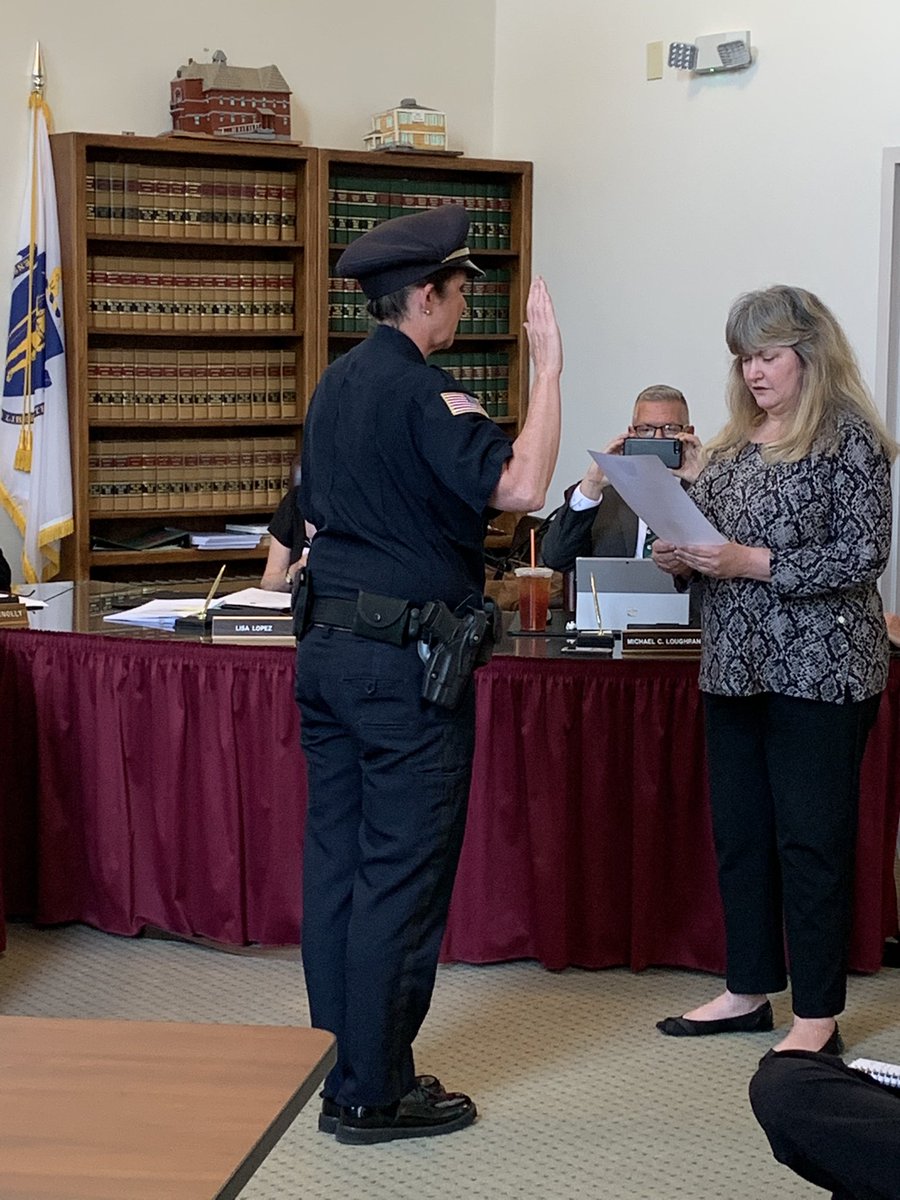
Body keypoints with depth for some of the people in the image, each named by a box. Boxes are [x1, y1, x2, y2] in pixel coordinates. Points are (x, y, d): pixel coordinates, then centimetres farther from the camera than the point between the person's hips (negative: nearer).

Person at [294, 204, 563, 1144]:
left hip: (325, 645, 9)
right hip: (403, 660, -9)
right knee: (401, 877, -2)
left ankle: (341, 1072, 21)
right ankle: (373, 1093, 5)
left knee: (335, 863, 11)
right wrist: (548, 366, -20)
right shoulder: (422, 391, -15)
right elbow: (519, 486, -28)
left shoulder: (335, 384, 13)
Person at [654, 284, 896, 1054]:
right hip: (736, 666, 8)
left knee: (812, 841, -1)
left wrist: (754, 563, -21)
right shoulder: (735, 442, 13)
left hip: (818, 670, -7)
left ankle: (818, 1015, 9)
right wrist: (683, 559, -1)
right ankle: (750, 990, 25)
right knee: (739, 833, 12)